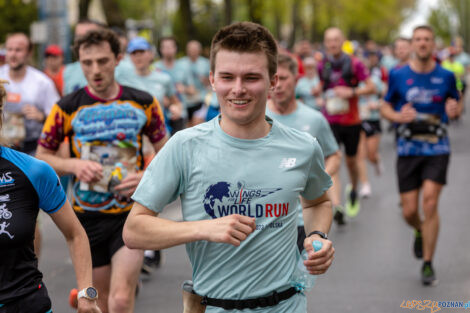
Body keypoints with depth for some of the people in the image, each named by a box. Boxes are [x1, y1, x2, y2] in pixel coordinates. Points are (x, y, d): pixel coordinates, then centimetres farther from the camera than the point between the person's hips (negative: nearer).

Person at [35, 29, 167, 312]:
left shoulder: (143, 103, 0)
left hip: (132, 212, -1)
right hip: (89, 215, 1)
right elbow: (42, 156, 4)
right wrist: (74, 165, -15)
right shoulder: (67, 108, -3)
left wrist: (147, 177, -10)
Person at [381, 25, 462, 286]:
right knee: (409, 211, 1)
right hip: (408, 149, 1)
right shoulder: (398, 75, 2)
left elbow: (457, 105, 14)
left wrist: (454, 110, -11)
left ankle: (428, 264, -1)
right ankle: (420, 232, 40)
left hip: (437, 149, -1)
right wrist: (398, 116, -13)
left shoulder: (445, 76, 3)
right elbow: (385, 107, 9)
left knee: (430, 201, -15)